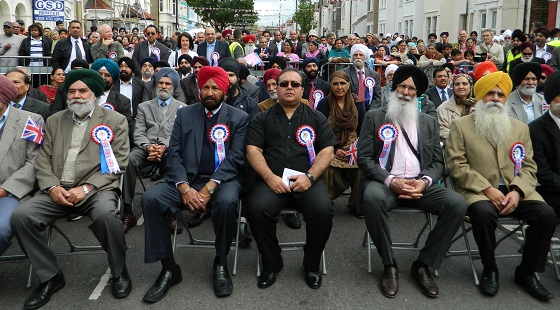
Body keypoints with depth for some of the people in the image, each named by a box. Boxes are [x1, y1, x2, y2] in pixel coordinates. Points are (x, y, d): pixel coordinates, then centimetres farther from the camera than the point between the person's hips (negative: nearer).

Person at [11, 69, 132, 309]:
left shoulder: (115, 120, 6)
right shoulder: (55, 121, 18)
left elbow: (117, 164, -3)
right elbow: (43, 161, 12)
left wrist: (86, 188, -15)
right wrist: (52, 187, -8)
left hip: (97, 189, -4)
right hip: (59, 190, 4)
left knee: (106, 215, -36)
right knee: (21, 216, -21)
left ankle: (119, 272, -8)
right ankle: (50, 276, -1)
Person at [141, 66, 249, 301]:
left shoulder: (239, 117, 5)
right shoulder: (184, 114, 12)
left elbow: (235, 158, -6)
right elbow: (174, 153, 3)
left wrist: (209, 188, -20)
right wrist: (185, 188, -15)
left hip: (222, 180, -2)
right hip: (187, 179, 3)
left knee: (226, 202, -36)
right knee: (150, 198, -23)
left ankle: (221, 264, -10)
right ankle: (169, 267, -10)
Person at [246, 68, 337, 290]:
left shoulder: (316, 118, 16)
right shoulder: (262, 119, 15)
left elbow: (327, 151, 7)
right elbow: (253, 150, 5)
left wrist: (309, 176, -10)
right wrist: (269, 177, -12)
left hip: (307, 180, 0)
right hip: (271, 180, 0)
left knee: (323, 211, -28)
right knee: (257, 209, -29)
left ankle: (311, 265, -1)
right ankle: (271, 264, -3)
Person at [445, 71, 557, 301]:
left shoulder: (520, 128, 18)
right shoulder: (461, 125, 5)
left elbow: (529, 167, 11)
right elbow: (456, 164, -5)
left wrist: (517, 191, -10)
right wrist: (487, 189, -15)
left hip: (515, 191, 4)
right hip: (478, 191, -4)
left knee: (547, 214, -21)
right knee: (483, 213, -36)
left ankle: (527, 272, 0)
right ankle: (490, 269, -9)